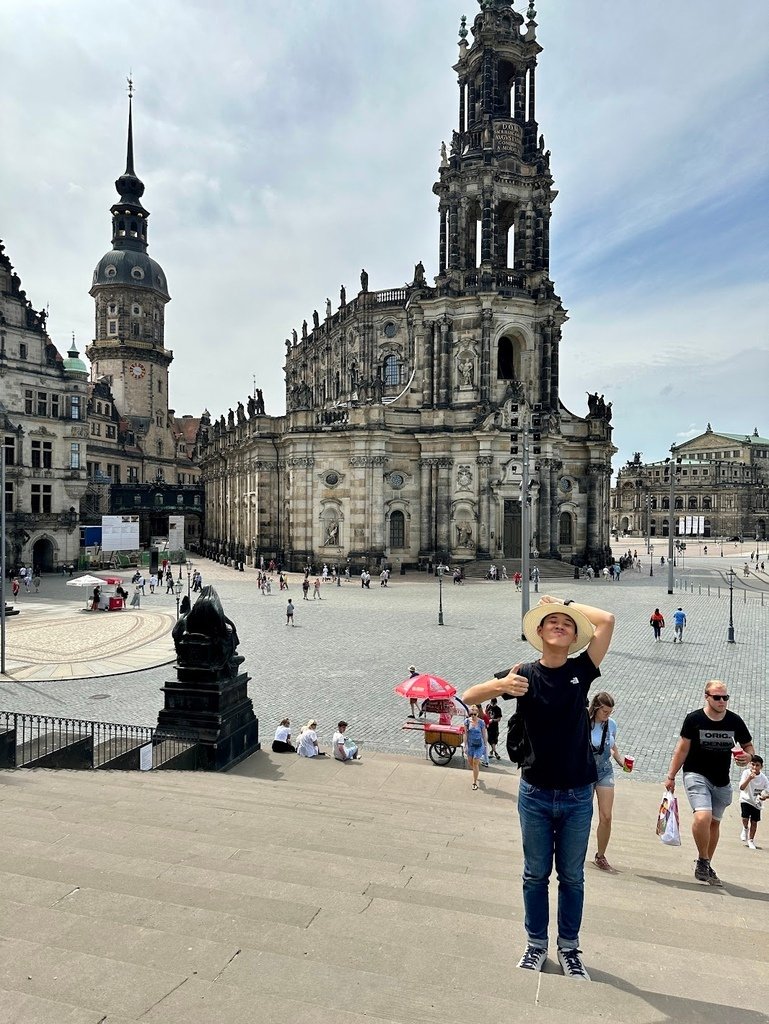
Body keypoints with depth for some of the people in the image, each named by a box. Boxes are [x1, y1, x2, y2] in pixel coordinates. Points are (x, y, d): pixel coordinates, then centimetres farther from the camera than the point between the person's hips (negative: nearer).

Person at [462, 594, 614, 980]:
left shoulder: (581, 670, -5)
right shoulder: (525, 674, -7)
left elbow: (607, 620, -15)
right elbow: (468, 696, -12)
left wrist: (566, 602, -5)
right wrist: (502, 685, -32)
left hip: (577, 796, 0)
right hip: (536, 793, 0)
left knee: (572, 876, 15)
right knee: (536, 874, 14)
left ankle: (569, 947, 33)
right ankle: (536, 945, 32)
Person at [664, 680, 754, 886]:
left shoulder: (735, 721, -3)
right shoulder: (694, 719, -10)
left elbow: (748, 746, 11)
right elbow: (682, 749, -4)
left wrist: (747, 756, -14)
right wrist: (671, 776, -4)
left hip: (722, 782, 4)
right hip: (696, 775, -4)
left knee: (714, 823, 13)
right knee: (703, 817, -23)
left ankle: (706, 867, 30)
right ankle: (703, 861, -2)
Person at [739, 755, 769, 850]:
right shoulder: (746, 773, -19)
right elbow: (742, 788, -28)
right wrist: (749, 778, -42)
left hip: (756, 802, 2)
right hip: (746, 799, -2)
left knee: (754, 822, 6)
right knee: (745, 818, -18)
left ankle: (751, 841, 27)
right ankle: (745, 829, 16)